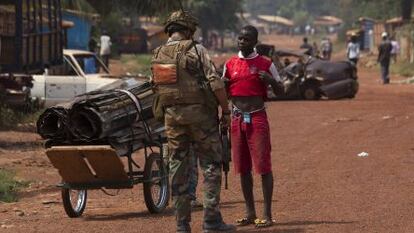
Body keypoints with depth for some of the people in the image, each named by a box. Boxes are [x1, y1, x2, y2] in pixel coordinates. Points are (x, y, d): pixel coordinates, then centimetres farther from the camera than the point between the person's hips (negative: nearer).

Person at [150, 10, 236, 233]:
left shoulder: (157, 56, 8)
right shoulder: (195, 50, -9)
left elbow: (156, 87, 13)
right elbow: (216, 83, -13)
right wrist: (226, 110, -4)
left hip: (171, 115, 5)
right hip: (199, 113, -5)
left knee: (178, 169, 8)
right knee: (211, 165, 2)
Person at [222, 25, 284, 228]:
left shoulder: (265, 64, -2)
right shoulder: (230, 64, 9)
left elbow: (280, 91, 3)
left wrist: (270, 80, -16)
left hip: (257, 118, -4)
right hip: (237, 118, 4)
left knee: (263, 166, -8)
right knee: (243, 168, 8)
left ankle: (267, 214, -5)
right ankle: (250, 213, 16)